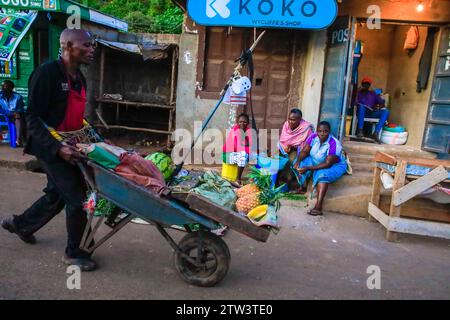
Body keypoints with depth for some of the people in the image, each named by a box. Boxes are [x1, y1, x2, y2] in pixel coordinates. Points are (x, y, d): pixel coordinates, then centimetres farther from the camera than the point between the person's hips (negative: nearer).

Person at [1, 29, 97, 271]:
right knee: (77, 197, -7)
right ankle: (72, 253, 13)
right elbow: (33, 118, -19)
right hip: (50, 146, -9)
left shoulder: (79, 77, 9)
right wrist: (57, 148, -29)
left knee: (57, 193, 21)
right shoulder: (47, 73, -17)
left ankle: (20, 224, 46)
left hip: (68, 145, 9)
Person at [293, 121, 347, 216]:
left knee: (323, 174, -36)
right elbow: (305, 151, -10)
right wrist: (298, 161, -30)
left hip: (335, 165, -6)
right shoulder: (314, 137, -13)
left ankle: (318, 207, -44)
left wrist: (308, 168, -37)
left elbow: (327, 164, -33)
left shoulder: (334, 144, -30)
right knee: (301, 164, -14)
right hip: (316, 161, 7)